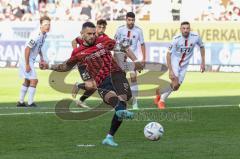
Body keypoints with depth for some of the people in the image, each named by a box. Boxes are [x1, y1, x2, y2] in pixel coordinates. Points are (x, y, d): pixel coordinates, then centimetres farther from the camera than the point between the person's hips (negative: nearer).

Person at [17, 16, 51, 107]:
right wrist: (27, 65, -24)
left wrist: (41, 59, 18)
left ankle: (20, 102, 28)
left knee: (27, 81, 19)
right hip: (26, 60, -10)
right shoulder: (36, 36, -26)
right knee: (34, 80, -10)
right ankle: (30, 102, -4)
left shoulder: (44, 35, 3)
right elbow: (27, 49, -26)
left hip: (31, 60, 10)